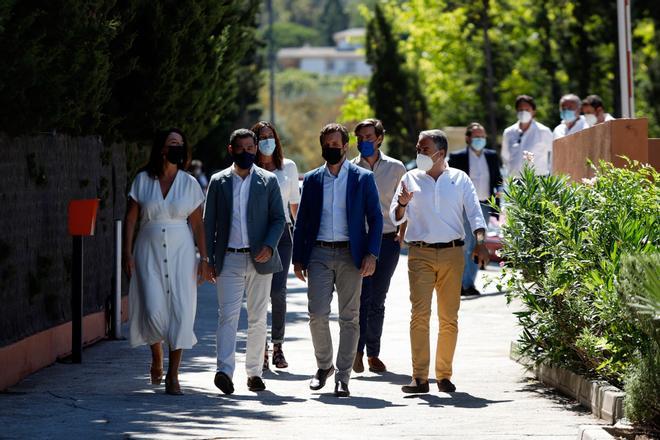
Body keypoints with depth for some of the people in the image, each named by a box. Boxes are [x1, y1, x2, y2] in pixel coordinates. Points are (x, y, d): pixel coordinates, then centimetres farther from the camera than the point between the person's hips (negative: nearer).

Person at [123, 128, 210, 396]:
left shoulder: (189, 183, 4)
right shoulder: (143, 180, 3)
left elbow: (197, 225, 5)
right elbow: (130, 219, 4)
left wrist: (204, 259, -1)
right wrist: (127, 253, -4)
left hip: (180, 253, 1)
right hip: (149, 252, 0)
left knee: (180, 311, -6)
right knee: (153, 310, -10)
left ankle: (173, 376, 1)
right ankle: (157, 360, 19)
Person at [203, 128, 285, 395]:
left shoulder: (268, 181, 6)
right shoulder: (218, 182, 6)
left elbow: (278, 219, 3)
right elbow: (209, 222, 7)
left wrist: (269, 246, -14)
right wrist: (208, 259, 0)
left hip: (260, 260, 1)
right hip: (229, 260, -1)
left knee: (258, 319, 7)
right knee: (228, 315, -12)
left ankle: (254, 372, 15)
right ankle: (224, 371, -21)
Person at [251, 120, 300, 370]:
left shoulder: (288, 167, 10)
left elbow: (294, 203, 18)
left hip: (281, 231, 1)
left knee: (278, 291, -8)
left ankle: (278, 346, 4)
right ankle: (261, 348, 4)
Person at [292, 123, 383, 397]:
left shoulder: (363, 178, 3)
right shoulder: (312, 180, 10)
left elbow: (375, 218, 3)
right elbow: (302, 221, 12)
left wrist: (371, 255, -8)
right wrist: (298, 258, 6)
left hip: (350, 255, -1)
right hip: (319, 254, 1)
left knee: (349, 318, 1)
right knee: (317, 315, -7)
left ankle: (342, 377, 6)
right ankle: (324, 365, 16)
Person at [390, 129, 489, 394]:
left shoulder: (459, 179, 10)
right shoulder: (410, 178, 11)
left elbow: (474, 212, 4)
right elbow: (396, 218, 9)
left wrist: (480, 242, -12)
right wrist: (402, 203, -13)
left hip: (452, 253, 0)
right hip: (420, 254, 0)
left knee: (449, 317, 1)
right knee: (420, 314, -11)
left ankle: (444, 375, 9)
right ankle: (419, 377, -13)